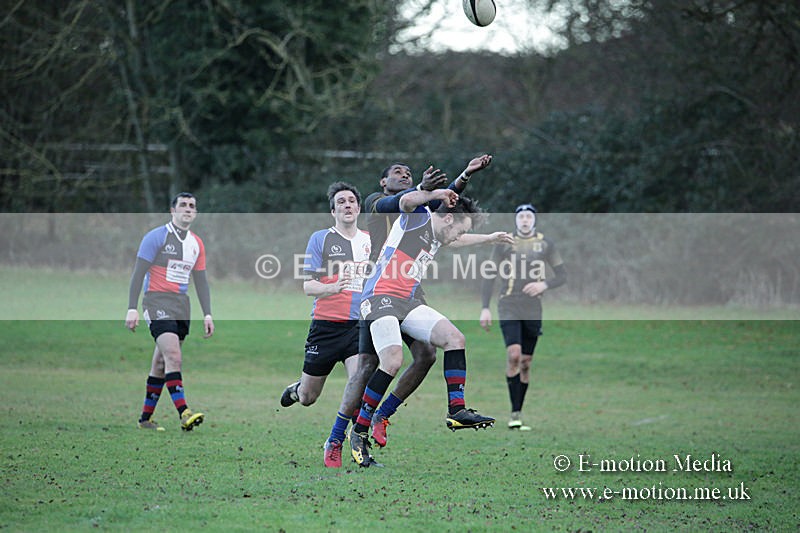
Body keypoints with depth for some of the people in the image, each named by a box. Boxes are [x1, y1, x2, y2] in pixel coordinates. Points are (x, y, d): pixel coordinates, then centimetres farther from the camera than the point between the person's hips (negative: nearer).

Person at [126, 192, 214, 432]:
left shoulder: (196, 244, 14)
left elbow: (201, 282, 18)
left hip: (181, 305, 6)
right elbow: (138, 273, -8)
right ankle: (184, 413, -29)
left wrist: (207, 314, 11)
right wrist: (132, 308, -15)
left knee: (161, 363, 9)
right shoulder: (156, 237, -5)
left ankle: (146, 418, 16)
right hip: (157, 302, -6)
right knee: (173, 356, -21)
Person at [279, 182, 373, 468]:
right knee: (307, 398, 5)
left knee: (360, 376, -25)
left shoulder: (370, 240, 11)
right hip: (326, 323, -2)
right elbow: (308, 285, -6)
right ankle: (296, 390, 45)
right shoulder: (320, 238, -1)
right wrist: (332, 287, -24)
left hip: (360, 324, 2)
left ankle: (335, 442, -9)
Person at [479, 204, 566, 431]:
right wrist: (485, 308, -2)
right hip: (509, 307, -2)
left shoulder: (545, 245, 8)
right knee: (514, 354, -19)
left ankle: (518, 413, 14)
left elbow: (562, 276, 9)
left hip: (533, 310, 2)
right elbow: (489, 277, 6)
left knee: (525, 363, 4)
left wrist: (544, 284, -11)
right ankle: (515, 414, -15)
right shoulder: (504, 243, 4)